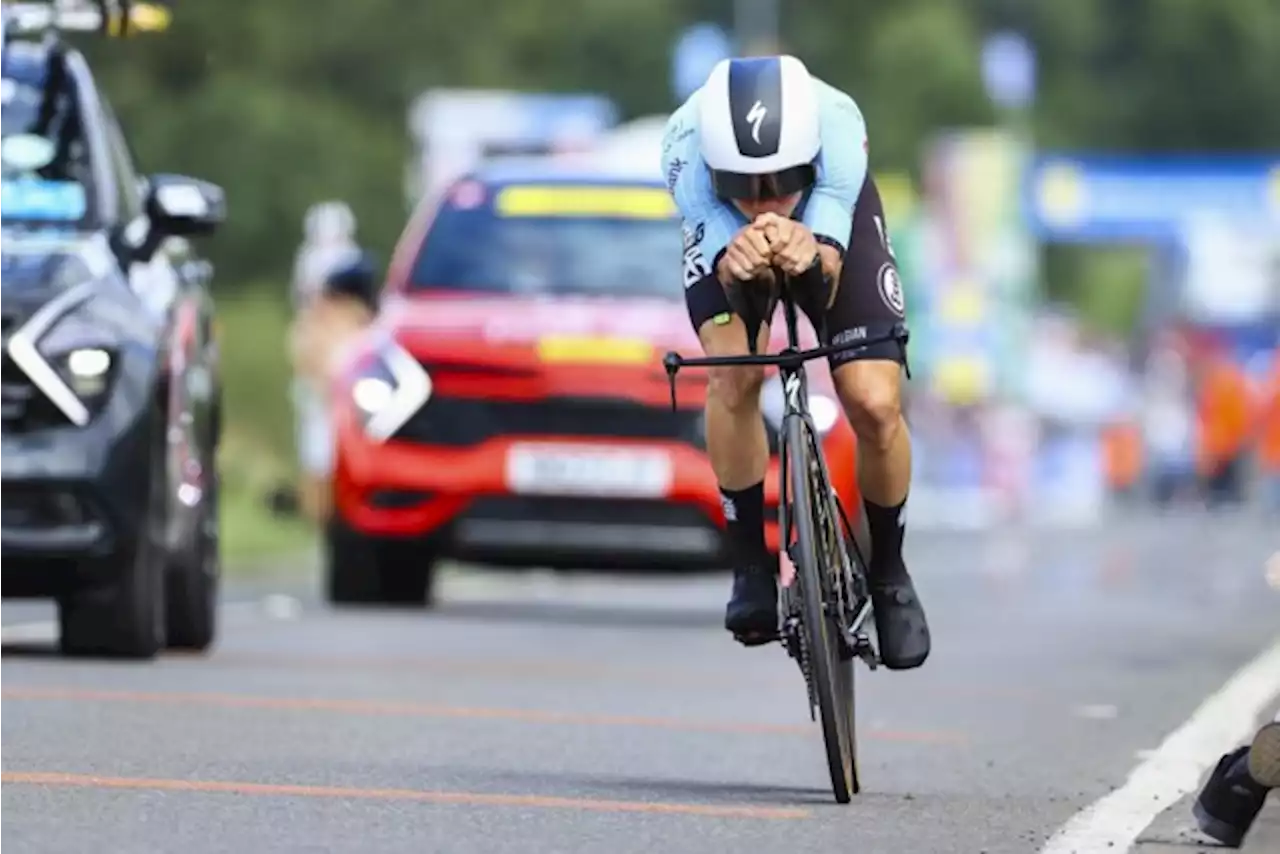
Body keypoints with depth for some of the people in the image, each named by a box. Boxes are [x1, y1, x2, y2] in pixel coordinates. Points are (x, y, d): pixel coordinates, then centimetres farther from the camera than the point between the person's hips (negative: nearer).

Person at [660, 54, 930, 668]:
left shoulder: (836, 128, -41)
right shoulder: (688, 150, -40)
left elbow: (827, 274, -43)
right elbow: (726, 273, -41)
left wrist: (807, 254, -67)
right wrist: (739, 264, -65)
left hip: (832, 223, 0)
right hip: (722, 236, 0)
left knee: (876, 405, -14)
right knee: (732, 377, -27)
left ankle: (888, 571, 12)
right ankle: (751, 566, -10)